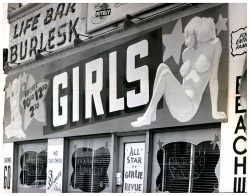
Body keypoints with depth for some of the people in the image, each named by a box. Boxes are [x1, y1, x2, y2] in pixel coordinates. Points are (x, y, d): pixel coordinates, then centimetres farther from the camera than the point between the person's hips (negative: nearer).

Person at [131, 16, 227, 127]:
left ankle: (147, 117, -16)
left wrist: (214, 112, -5)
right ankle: (152, 114, -10)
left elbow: (213, 78, -4)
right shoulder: (186, 53, 15)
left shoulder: (215, 44, 0)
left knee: (165, 73, -18)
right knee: (162, 67, -6)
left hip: (188, 108, -6)